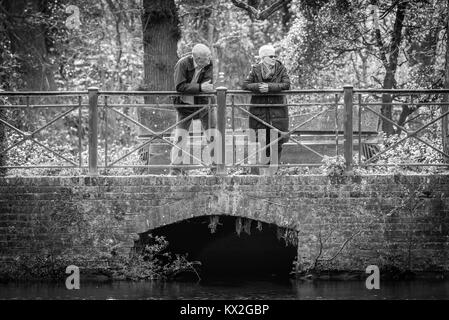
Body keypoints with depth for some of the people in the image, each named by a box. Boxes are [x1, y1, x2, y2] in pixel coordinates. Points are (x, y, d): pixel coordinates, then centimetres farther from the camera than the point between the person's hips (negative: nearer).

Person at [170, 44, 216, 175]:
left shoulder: (208, 64, -9)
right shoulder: (182, 64, -20)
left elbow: (208, 84, -17)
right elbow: (180, 86, -28)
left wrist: (190, 88, -32)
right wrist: (200, 87, -36)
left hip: (204, 104, 3)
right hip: (185, 105, -3)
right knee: (180, 138, -6)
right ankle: (175, 168, 3)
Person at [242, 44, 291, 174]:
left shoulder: (281, 69, 4)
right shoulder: (256, 70, 3)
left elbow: (286, 84, -9)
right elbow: (245, 85, -4)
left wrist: (269, 87, -19)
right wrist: (258, 87, -21)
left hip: (277, 109, 1)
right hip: (259, 111, -1)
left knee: (277, 143, 2)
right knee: (259, 142, -5)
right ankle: (255, 172, -1)